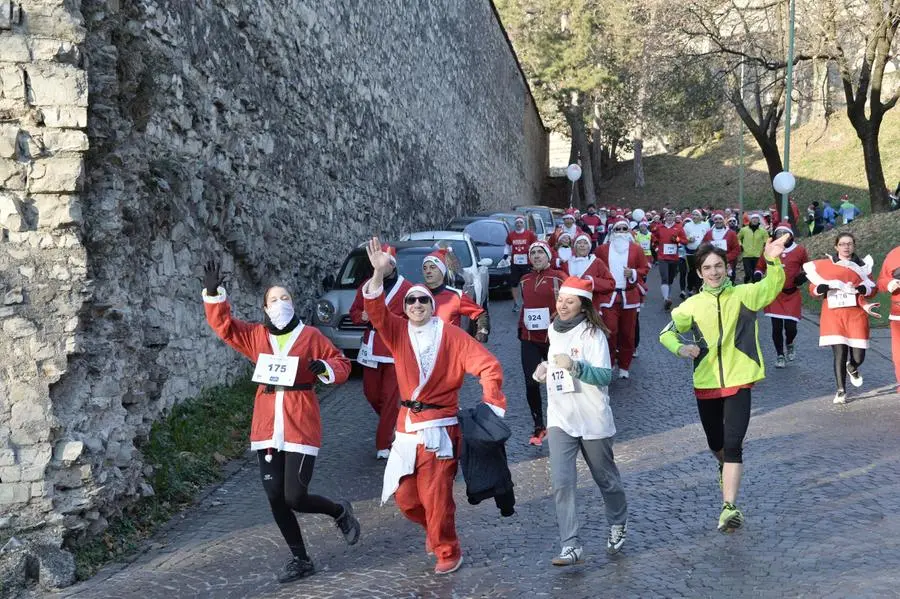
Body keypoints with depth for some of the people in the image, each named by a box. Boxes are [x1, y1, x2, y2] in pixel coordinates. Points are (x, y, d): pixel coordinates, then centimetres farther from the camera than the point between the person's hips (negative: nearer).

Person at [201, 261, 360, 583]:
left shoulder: (311, 336, 0)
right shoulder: (255, 336, 8)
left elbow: (341, 364, 5)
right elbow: (223, 324, 1)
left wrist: (326, 369, -16)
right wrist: (213, 293, -14)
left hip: (301, 427, -4)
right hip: (267, 428, 4)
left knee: (295, 498, -8)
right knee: (276, 499, 5)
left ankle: (340, 511, 23)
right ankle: (301, 560, 21)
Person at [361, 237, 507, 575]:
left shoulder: (452, 336, -4)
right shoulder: (397, 332, 4)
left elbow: (488, 366, -7)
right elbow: (376, 310, -13)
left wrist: (492, 405, -17)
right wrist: (379, 273, -27)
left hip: (439, 427, -4)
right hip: (407, 424, 4)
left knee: (436, 496, -2)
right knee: (405, 496, 8)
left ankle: (447, 552, 19)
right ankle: (435, 530, 37)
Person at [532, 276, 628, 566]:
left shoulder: (592, 333, -13)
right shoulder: (554, 330, 9)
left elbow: (605, 375, -22)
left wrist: (575, 366, -37)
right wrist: (545, 370, 7)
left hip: (592, 419, -4)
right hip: (560, 419, 5)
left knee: (606, 478, 14)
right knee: (561, 482, -11)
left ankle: (618, 524, 40)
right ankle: (571, 546, -10)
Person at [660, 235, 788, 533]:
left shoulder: (744, 295, -6)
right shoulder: (692, 305, 0)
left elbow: (772, 286, -24)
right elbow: (666, 333, 8)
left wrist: (773, 260, -46)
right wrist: (680, 347, -15)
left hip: (738, 382, -3)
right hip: (705, 384, 3)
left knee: (733, 445, -13)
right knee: (715, 444, 19)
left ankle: (729, 507, -14)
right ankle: (726, 468, 52)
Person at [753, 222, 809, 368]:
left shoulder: (799, 250, 0)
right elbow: (760, 267, 15)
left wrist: (803, 276, -7)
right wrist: (757, 275, -6)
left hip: (792, 295, -1)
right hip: (774, 294, 1)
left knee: (790, 327, -6)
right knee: (776, 327, 2)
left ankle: (789, 345, 29)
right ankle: (780, 355, 21)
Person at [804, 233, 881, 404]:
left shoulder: (861, 265, 12)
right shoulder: (824, 265, 7)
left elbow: (872, 289, 7)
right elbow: (813, 289, 4)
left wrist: (858, 289, -13)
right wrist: (826, 287, -16)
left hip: (856, 314, 1)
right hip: (833, 315, -1)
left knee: (858, 356, -3)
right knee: (840, 354, -8)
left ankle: (852, 368, 34)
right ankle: (841, 391, 5)